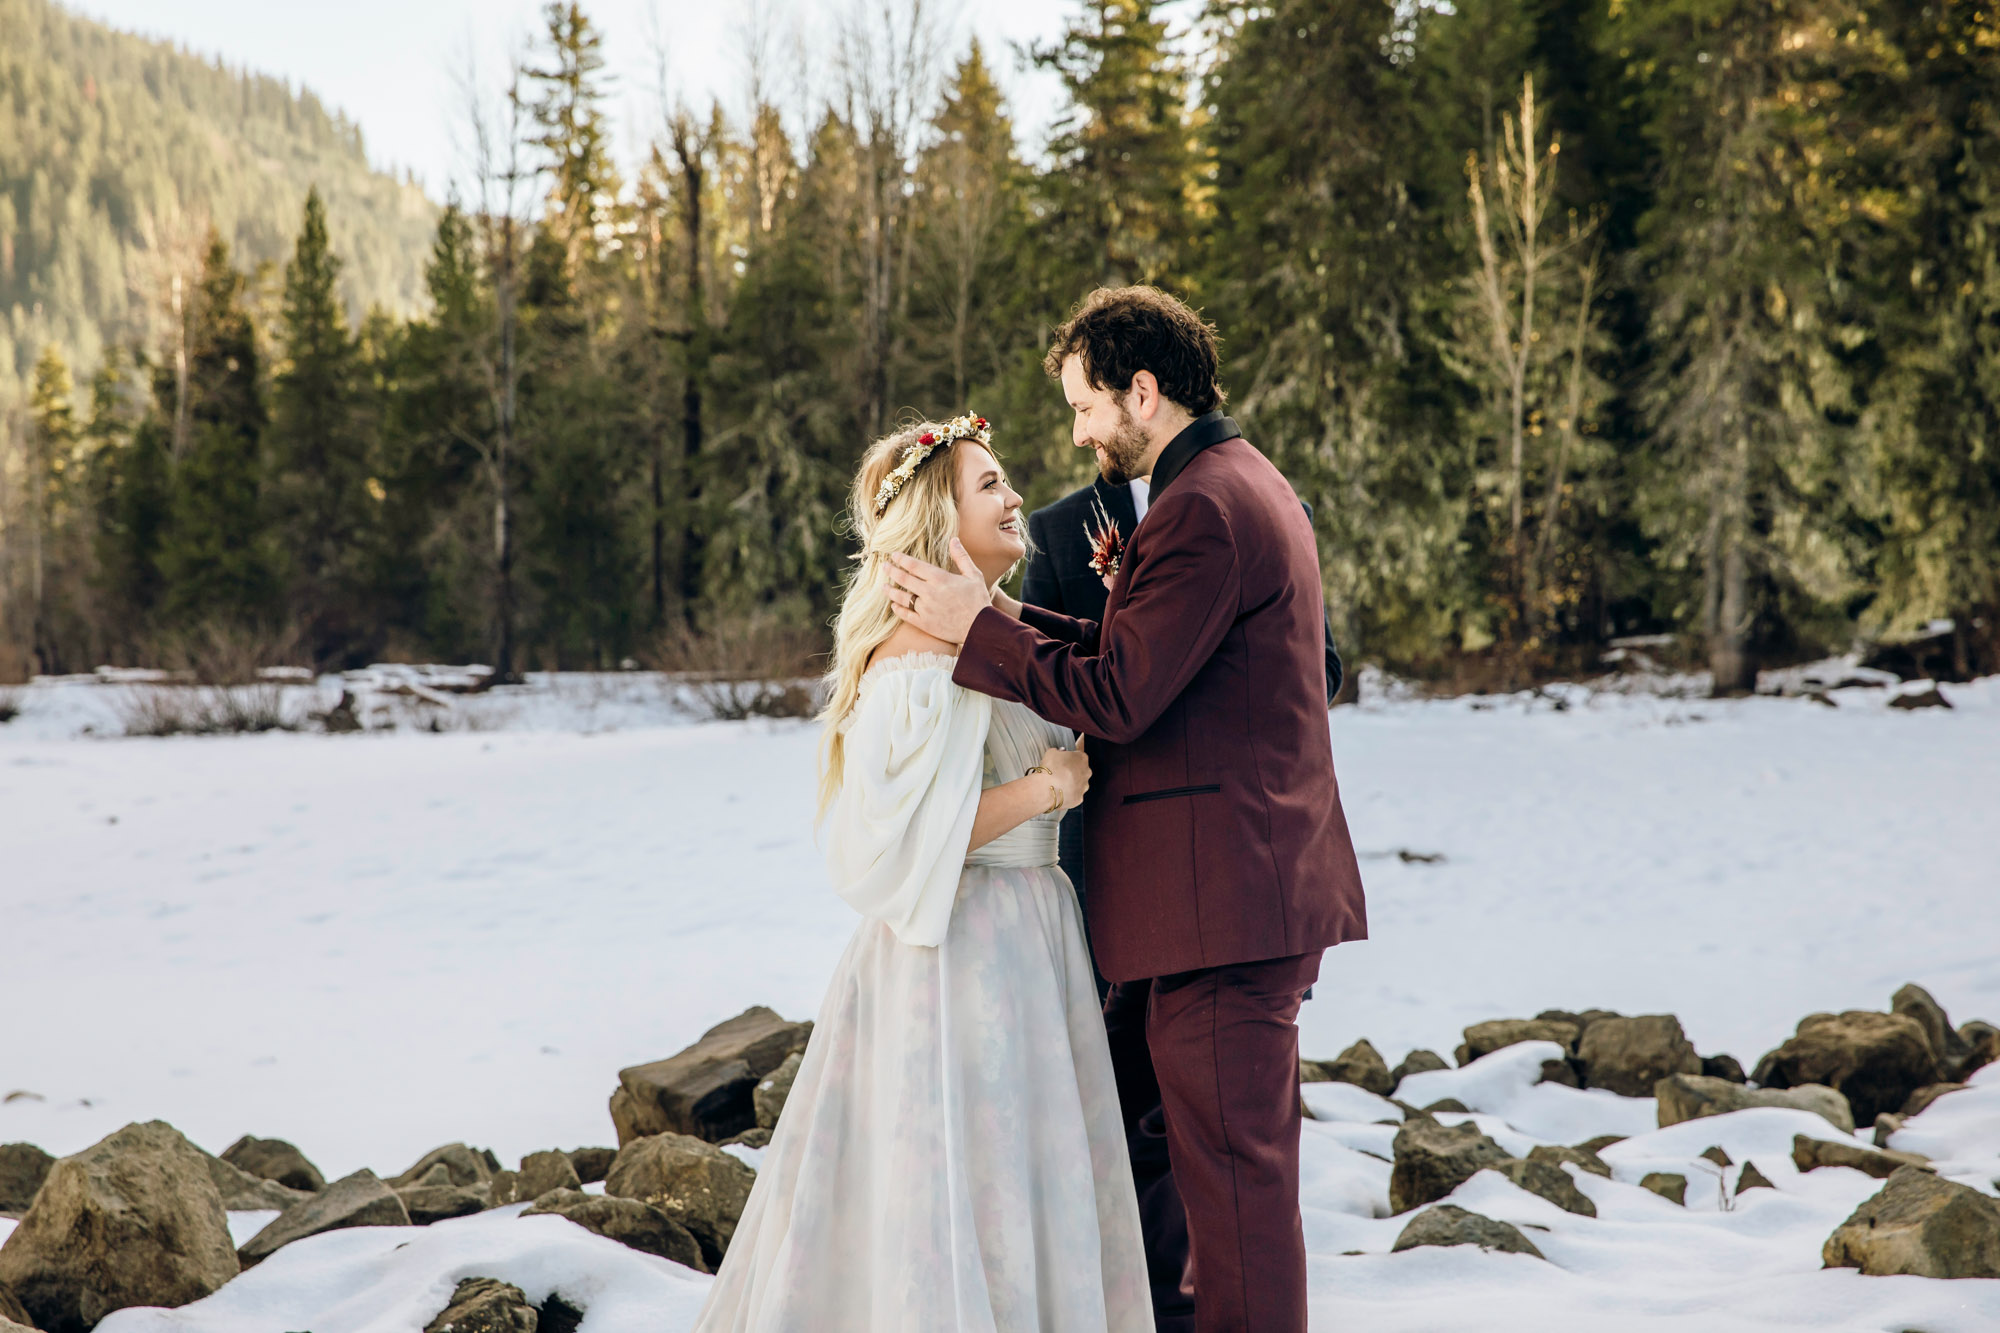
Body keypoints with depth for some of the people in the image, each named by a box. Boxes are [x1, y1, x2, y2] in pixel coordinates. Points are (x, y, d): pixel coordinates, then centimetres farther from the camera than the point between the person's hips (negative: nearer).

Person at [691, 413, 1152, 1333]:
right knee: (961, 1197, -2)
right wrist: (1045, 788, -16)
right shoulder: (919, 655, -16)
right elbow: (902, 837, -22)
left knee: (1028, 1196, 13)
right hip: (959, 955, -9)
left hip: (1023, 947, 9)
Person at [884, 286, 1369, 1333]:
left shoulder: (1201, 510, -18)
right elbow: (1144, 652, 17)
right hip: (1248, 882, 11)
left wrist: (975, 630, -14)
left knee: (1230, 1159, -4)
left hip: (1220, 893, -11)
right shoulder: (1245, 484, 17)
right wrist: (1004, 613, 12)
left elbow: (1116, 698, -20)